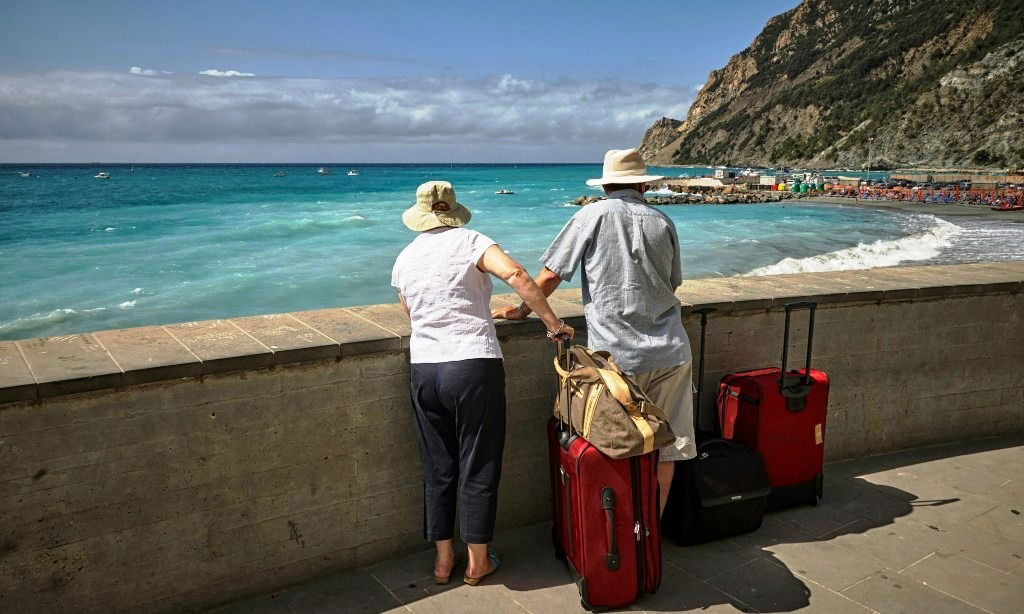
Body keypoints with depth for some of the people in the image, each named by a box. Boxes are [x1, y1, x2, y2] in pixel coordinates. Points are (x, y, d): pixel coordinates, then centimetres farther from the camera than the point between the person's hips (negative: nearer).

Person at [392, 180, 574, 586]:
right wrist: (553, 324, -12)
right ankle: (478, 561, 21)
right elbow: (516, 275, -18)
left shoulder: (404, 259, 11)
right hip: (474, 366, -4)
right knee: (478, 466, 8)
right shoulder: (469, 241, -3)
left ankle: (443, 559, 27)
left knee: (437, 468, 15)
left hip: (424, 370, 4)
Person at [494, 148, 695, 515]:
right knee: (665, 449, 11)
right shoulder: (663, 222, 9)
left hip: (617, 355, -3)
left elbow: (550, 277, -3)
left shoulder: (593, 215, -2)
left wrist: (521, 310, 12)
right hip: (669, 352, 3)